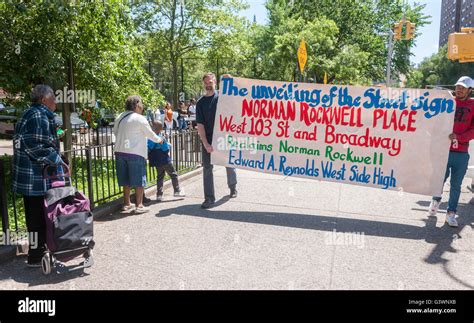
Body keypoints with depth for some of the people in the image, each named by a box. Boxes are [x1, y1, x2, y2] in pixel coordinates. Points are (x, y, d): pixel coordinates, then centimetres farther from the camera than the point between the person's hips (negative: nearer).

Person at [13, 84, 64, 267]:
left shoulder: (28, 114, 17)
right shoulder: (39, 116, -16)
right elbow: (37, 147, -23)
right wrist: (58, 161, -16)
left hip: (27, 176, 11)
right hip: (36, 177, -11)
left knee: (34, 217, 19)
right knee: (40, 218, 0)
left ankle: (36, 251, 32)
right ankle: (35, 257, 10)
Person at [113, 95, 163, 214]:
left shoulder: (120, 117, 8)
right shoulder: (140, 119, -9)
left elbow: (115, 132, 17)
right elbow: (150, 134, -1)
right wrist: (159, 139, 17)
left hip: (120, 151, 6)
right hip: (135, 152, -6)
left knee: (126, 180, 16)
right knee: (139, 181, 5)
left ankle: (126, 204, 23)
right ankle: (139, 205, 9)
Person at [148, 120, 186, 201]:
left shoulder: (149, 139, -2)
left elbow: (149, 151, 2)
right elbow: (166, 149, -15)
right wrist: (169, 145, 4)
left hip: (156, 162, 6)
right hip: (165, 161, -6)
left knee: (160, 178, 15)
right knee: (173, 175, 9)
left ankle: (159, 195, 13)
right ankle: (177, 191, 14)